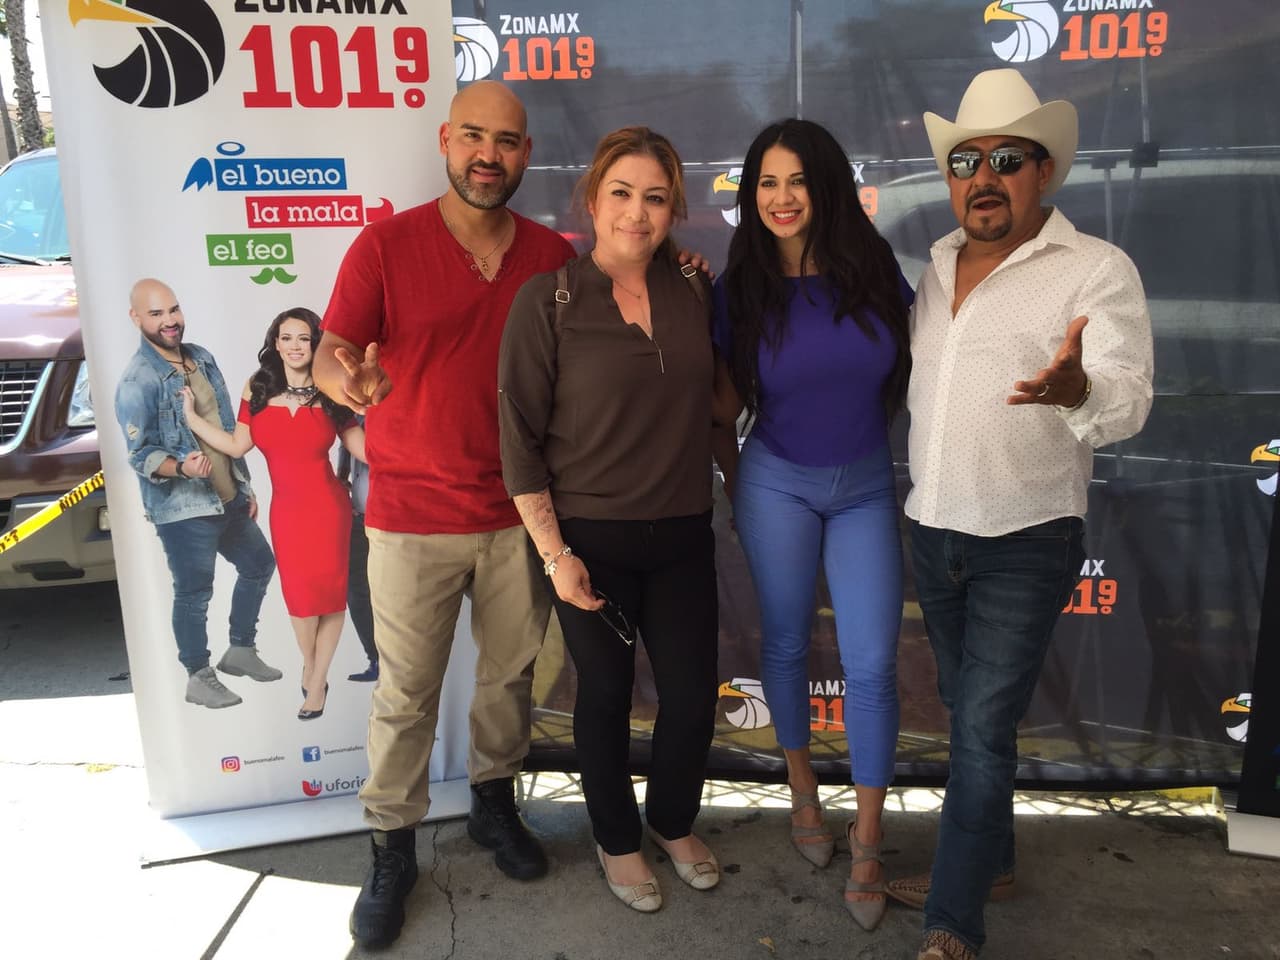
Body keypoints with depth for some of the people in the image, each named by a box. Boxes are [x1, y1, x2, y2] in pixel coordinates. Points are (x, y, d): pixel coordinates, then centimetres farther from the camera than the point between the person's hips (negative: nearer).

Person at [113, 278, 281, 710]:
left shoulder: (202, 357, 8)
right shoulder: (136, 381, -14)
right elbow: (139, 455, -15)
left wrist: (245, 485, 15)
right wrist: (180, 467, -35)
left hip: (228, 499, 8)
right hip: (182, 509, -8)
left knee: (260, 564, 18)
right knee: (194, 594, 4)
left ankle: (240, 650, 36)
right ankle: (199, 678, 22)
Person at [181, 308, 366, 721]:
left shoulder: (330, 394, -4)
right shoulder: (257, 390, 2)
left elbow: (363, 449, -5)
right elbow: (237, 445, 4)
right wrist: (191, 416, 3)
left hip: (326, 508, -2)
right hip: (285, 511, 2)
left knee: (329, 593, 3)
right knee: (298, 595, 9)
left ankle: (316, 681, 19)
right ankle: (310, 668, 35)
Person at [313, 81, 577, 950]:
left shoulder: (555, 256, 2)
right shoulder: (386, 244, -6)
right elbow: (330, 350, -12)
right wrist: (346, 378, -35)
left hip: (520, 513, 3)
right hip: (413, 518, -3)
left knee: (512, 673, 16)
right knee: (406, 692, 6)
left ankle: (495, 801, 40)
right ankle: (393, 847, 26)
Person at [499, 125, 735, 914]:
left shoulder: (693, 291, 2)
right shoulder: (548, 301, -11)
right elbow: (520, 437, -11)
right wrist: (553, 552, -13)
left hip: (683, 532, 4)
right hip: (593, 536, -3)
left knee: (694, 691, 10)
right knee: (606, 694, 12)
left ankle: (675, 822, 39)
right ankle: (618, 840, 36)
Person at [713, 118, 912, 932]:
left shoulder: (873, 266, -6)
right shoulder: (742, 286, -7)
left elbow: (908, 361, 8)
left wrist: (867, 427, 6)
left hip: (868, 486, 1)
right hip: (778, 483, 0)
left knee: (872, 664, -1)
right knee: (787, 644, 12)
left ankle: (867, 845, 16)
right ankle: (803, 792, 36)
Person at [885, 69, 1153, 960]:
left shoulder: (1097, 269, -10)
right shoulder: (936, 263, 8)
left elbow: (1128, 398, -21)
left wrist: (1076, 391, -44)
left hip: (1026, 542, -5)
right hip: (932, 530, 6)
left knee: (984, 727, -3)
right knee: (968, 711, 17)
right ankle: (988, 858, 37)